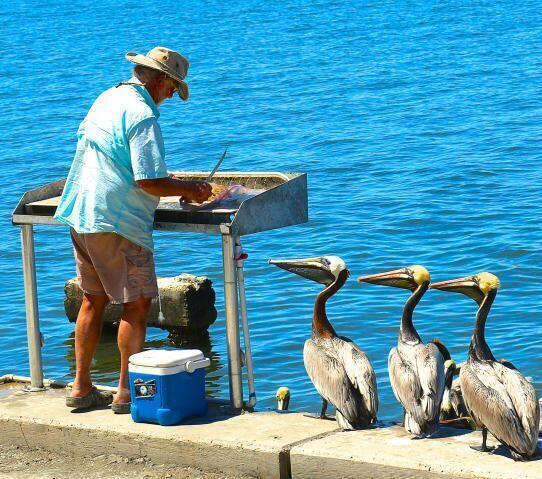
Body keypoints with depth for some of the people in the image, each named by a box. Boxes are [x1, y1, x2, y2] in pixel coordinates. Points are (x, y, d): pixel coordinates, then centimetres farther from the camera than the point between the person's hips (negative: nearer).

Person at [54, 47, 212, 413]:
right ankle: (127, 393, 2)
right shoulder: (142, 115, -17)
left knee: (94, 299, 15)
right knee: (137, 303, 0)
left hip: (81, 216, 9)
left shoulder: (107, 99, 11)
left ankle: (81, 388, 18)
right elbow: (149, 181, -23)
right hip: (117, 223, -9)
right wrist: (190, 189, -7)